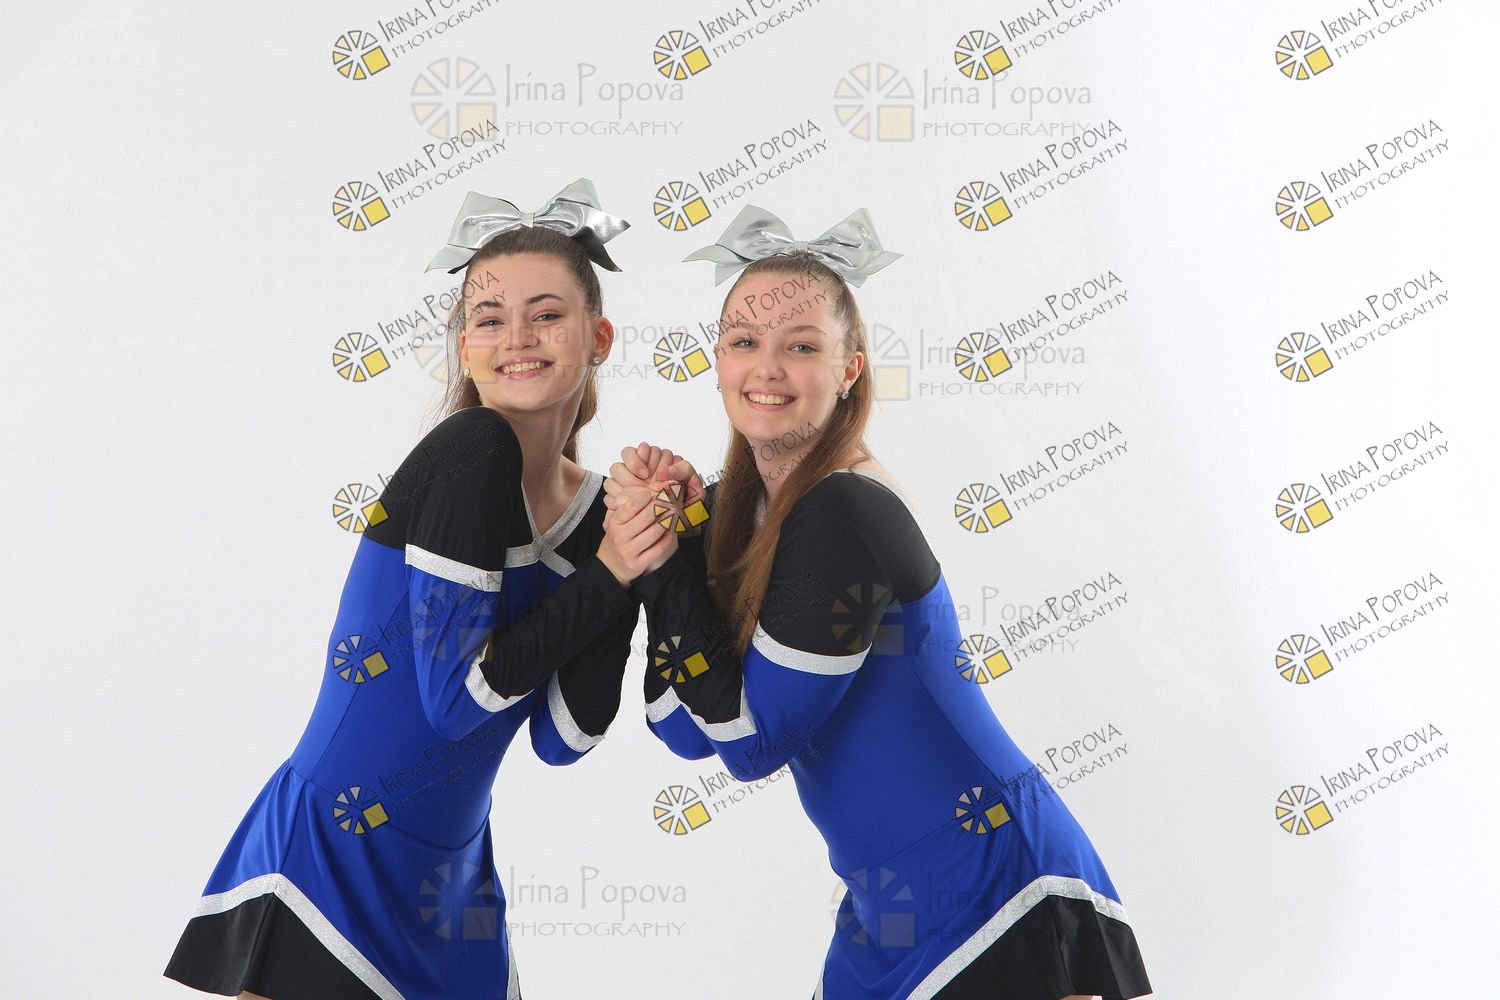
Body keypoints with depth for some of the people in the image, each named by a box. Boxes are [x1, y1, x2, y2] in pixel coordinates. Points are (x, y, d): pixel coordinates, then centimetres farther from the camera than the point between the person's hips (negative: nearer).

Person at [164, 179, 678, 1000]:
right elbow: (454, 695, -19)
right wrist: (605, 578, -15)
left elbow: (560, 740, -2)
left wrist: (632, 572, -10)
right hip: (331, 863, -7)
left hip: (449, 873, 7)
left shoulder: (594, 508, 2)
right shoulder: (471, 451, -16)